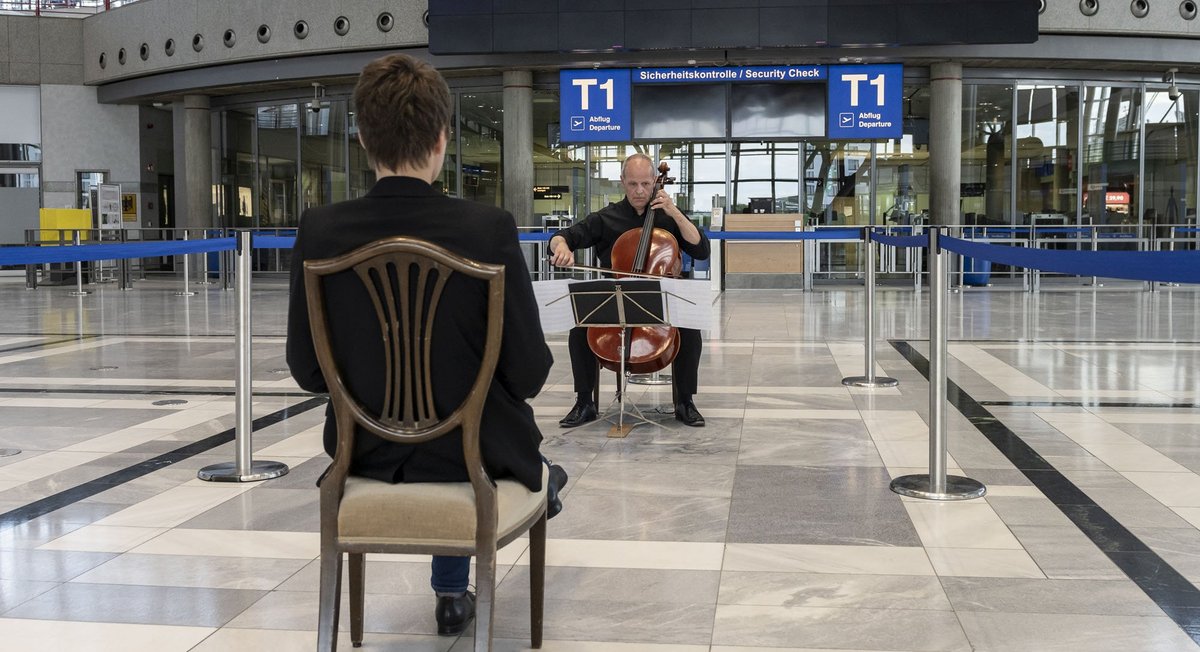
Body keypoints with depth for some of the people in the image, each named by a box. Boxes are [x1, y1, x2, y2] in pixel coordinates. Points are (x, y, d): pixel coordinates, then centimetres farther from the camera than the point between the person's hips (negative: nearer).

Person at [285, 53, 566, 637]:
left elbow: (307, 371, -6)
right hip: (473, 452, -2)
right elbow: (529, 375, -16)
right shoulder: (489, 228, -22)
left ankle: (453, 592, 48)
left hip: (368, 454, 2)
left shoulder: (319, 231, -15)